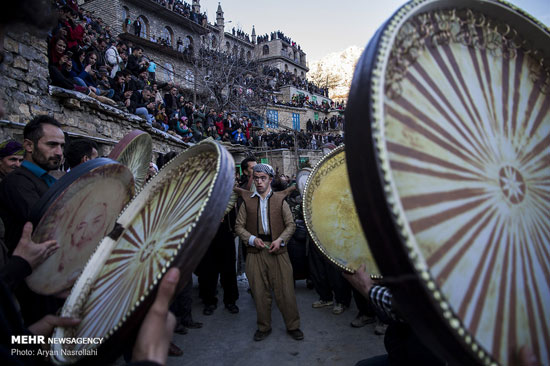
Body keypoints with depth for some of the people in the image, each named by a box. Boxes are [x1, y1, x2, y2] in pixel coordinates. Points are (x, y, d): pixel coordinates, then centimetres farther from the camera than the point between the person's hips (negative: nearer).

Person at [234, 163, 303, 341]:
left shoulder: (280, 199, 5)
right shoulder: (247, 201, 7)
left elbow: (291, 224, 3)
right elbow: (239, 226, 7)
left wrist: (280, 240, -12)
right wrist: (252, 239, -9)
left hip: (278, 250, -1)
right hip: (255, 252, 1)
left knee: (285, 290, 2)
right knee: (260, 291, 8)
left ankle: (293, 326, 20)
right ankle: (263, 327, 26)